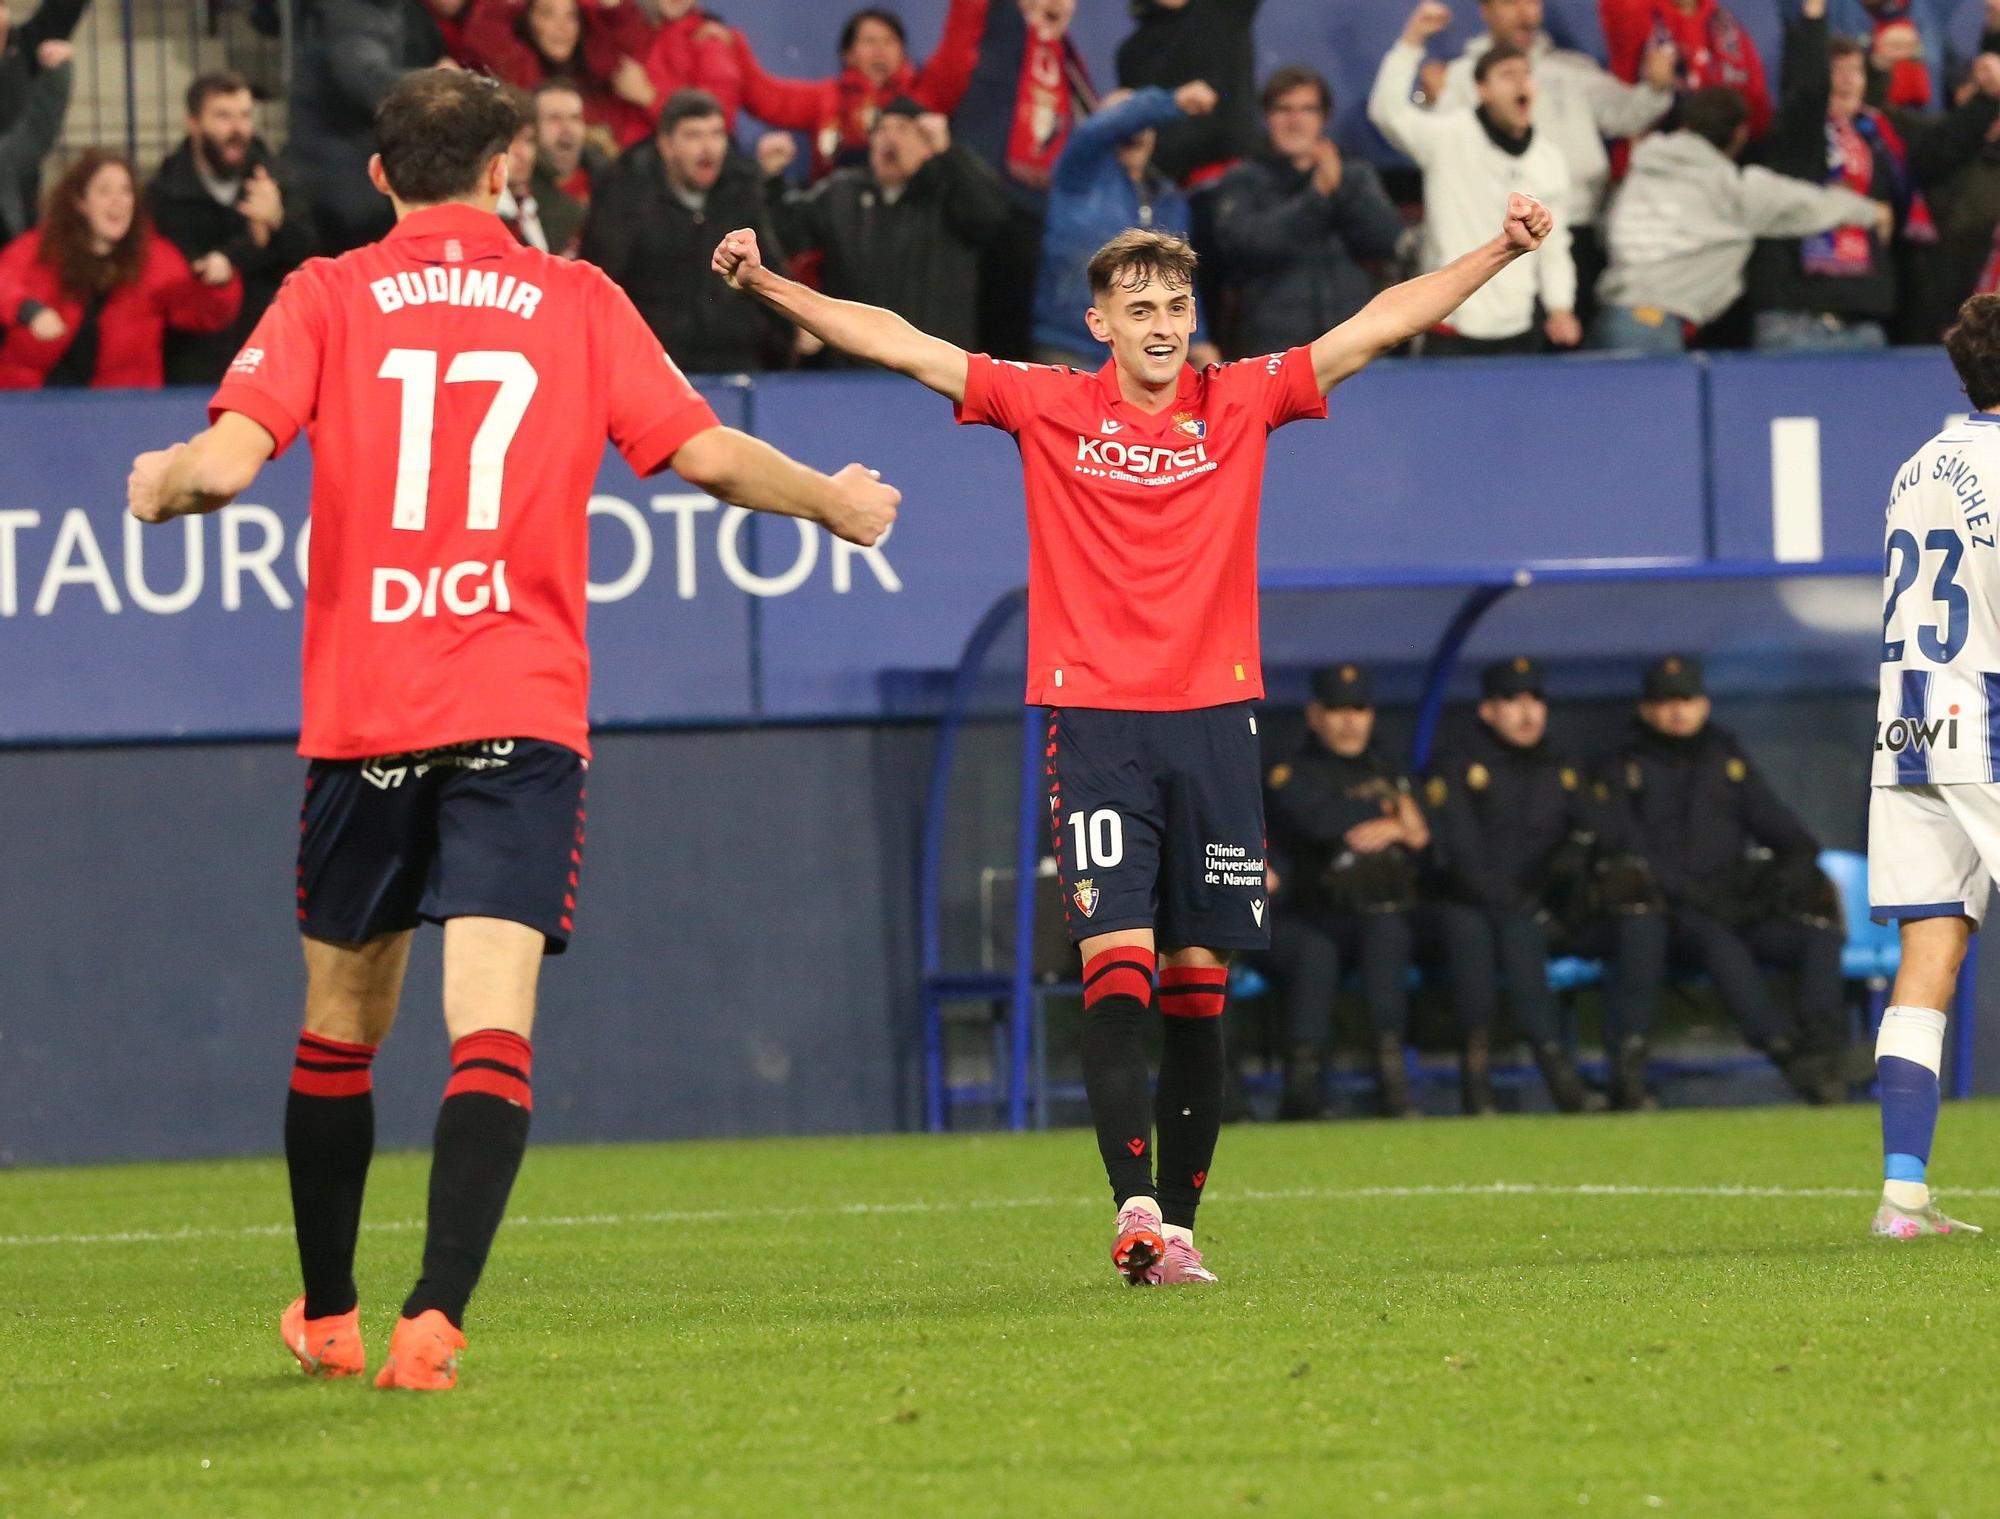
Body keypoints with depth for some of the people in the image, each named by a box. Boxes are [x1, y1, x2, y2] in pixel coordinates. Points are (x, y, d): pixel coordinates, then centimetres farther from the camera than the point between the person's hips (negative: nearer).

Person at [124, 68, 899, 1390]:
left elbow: (228, 459, -9)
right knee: (492, 1030, -9)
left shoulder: (327, 299, 3)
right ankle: (434, 1319, -27)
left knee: (340, 1030, 17)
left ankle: (328, 1317, 29)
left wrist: (159, 486, 14)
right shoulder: (578, 302, 5)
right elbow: (705, 453, 3)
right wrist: (837, 503, 21)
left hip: (363, 715, 1)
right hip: (523, 718, -1)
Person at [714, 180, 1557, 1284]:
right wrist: (769, 287, -4)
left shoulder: (1241, 402, 7)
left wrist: (1500, 252, -1)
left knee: (1198, 984, 4)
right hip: (1096, 724, -2)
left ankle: (1179, 1225, 11)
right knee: (1115, 968, -14)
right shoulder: (1047, 406, 4)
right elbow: (895, 343, 2)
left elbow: (1381, 323, 6)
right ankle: (1133, 1209, -22)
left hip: (1214, 721, 2)